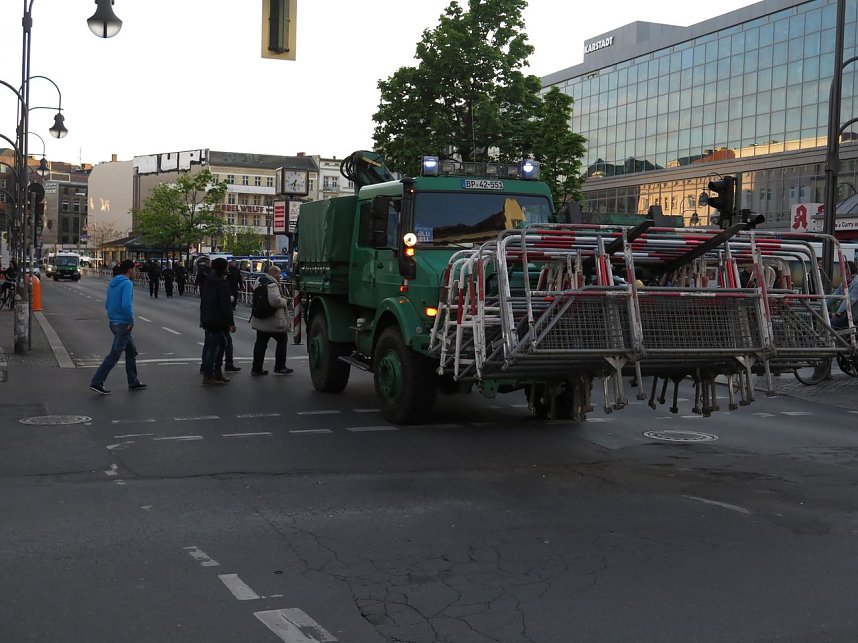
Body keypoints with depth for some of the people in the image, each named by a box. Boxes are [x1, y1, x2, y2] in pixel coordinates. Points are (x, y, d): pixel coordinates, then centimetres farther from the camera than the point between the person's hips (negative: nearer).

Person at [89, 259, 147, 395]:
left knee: (131, 351, 18)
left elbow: (107, 305, 16)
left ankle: (133, 382, 23)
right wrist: (131, 321, -15)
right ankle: (97, 382, -3)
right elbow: (126, 305, -28)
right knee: (114, 355, -4)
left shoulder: (112, 283, 11)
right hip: (123, 324, -9)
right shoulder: (127, 284, -17)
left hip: (113, 322, 9)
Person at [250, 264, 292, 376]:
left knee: (260, 342, 12)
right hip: (274, 321, -8)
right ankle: (279, 367, 12)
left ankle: (256, 368, 14)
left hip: (260, 320, 8)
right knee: (282, 340, 9)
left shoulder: (259, 281, 9)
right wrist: (284, 302, -11)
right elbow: (275, 300, -32)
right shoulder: (272, 285, -20)